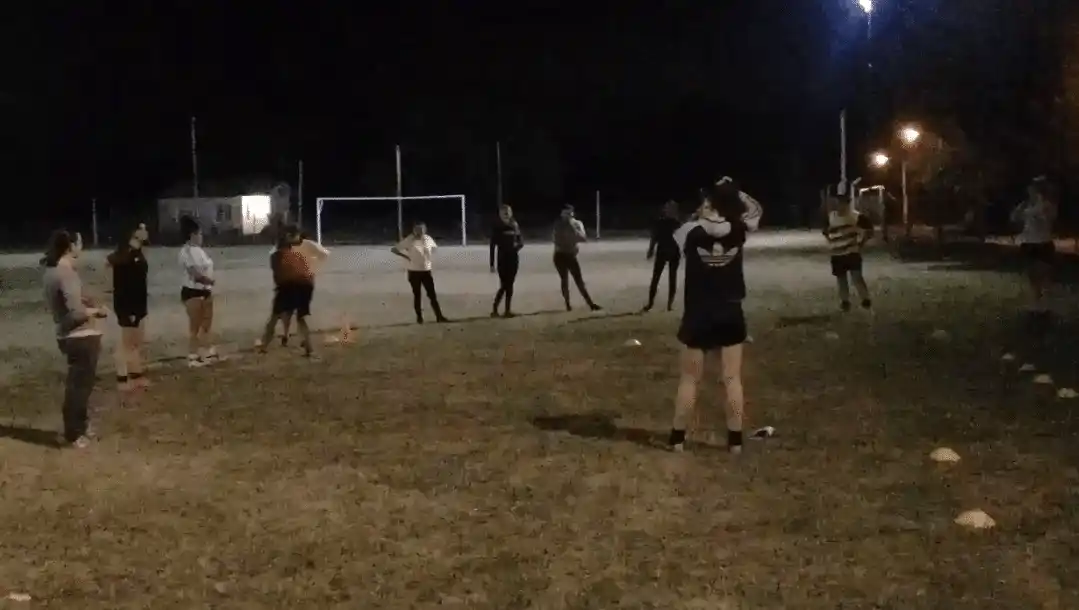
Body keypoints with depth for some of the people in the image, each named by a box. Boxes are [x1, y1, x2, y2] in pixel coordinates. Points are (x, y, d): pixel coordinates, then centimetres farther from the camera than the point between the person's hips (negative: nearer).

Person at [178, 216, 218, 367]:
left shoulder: (199, 250, 14)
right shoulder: (187, 251, -16)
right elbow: (195, 274, -24)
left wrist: (209, 285, 2)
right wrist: (211, 281, -15)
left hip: (205, 291, 9)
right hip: (193, 292, -9)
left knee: (207, 324, 15)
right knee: (194, 326, -3)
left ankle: (208, 353, 24)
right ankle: (193, 358, 4)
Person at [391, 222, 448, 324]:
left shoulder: (428, 239, -1)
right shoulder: (409, 240, -13)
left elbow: (434, 247, 22)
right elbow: (393, 249, -12)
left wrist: (428, 256, 5)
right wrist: (406, 257, -14)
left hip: (426, 271, 3)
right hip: (414, 272, -3)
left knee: (432, 294, 2)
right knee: (417, 295, 6)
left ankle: (439, 316, 6)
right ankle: (419, 317, 18)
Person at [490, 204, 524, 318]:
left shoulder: (515, 226, 5)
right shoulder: (497, 227, -6)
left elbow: (521, 241, 11)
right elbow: (493, 245, -7)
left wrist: (518, 245, -15)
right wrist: (492, 263, -10)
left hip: (513, 258, 4)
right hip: (502, 259, -4)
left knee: (510, 285, 7)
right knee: (504, 285, -9)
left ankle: (508, 310, 12)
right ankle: (494, 310, -2)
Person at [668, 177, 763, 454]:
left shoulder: (692, 232, -10)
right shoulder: (737, 231, -7)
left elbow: (680, 232, 15)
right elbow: (755, 210, 13)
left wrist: (697, 216, 15)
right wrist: (734, 192, 11)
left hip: (698, 315, -1)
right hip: (730, 314, 1)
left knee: (689, 378, 9)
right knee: (732, 379, 6)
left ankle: (677, 437, 16)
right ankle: (735, 439, 10)